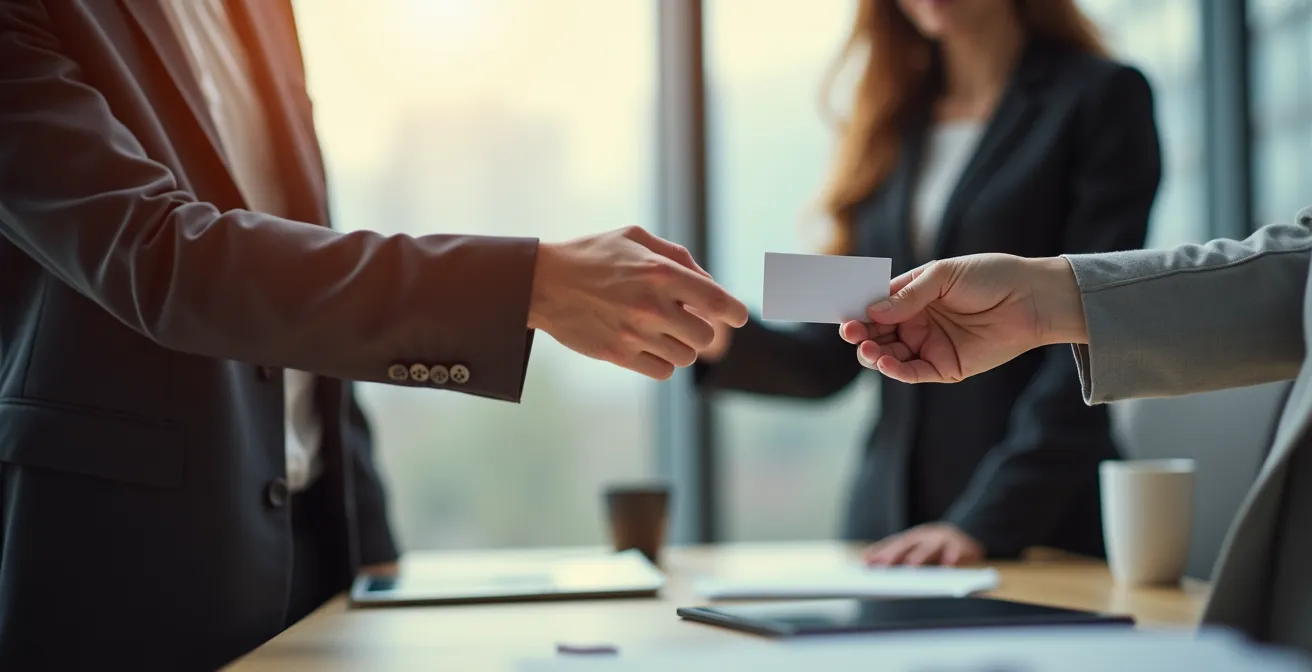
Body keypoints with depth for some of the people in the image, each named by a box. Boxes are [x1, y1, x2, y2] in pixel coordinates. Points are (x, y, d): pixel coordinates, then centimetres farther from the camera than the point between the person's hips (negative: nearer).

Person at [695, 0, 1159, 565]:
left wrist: (986, 520, -20)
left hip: (1041, 525, -4)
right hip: (888, 515, 4)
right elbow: (830, 358, 9)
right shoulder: (893, 121, 13)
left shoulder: (1101, 98, -1)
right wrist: (720, 339, -10)